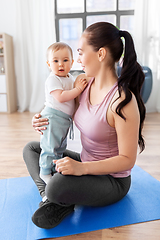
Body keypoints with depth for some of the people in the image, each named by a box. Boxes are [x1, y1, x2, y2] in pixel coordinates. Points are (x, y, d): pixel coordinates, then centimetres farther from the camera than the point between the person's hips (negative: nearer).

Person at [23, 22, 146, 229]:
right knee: (31, 148, 13)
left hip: (112, 179, -8)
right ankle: (50, 197, -6)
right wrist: (44, 121, -7)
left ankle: (60, 202, -2)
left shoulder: (123, 100, -27)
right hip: (86, 166, 8)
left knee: (59, 185, -38)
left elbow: (127, 159, -22)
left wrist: (82, 168, -33)